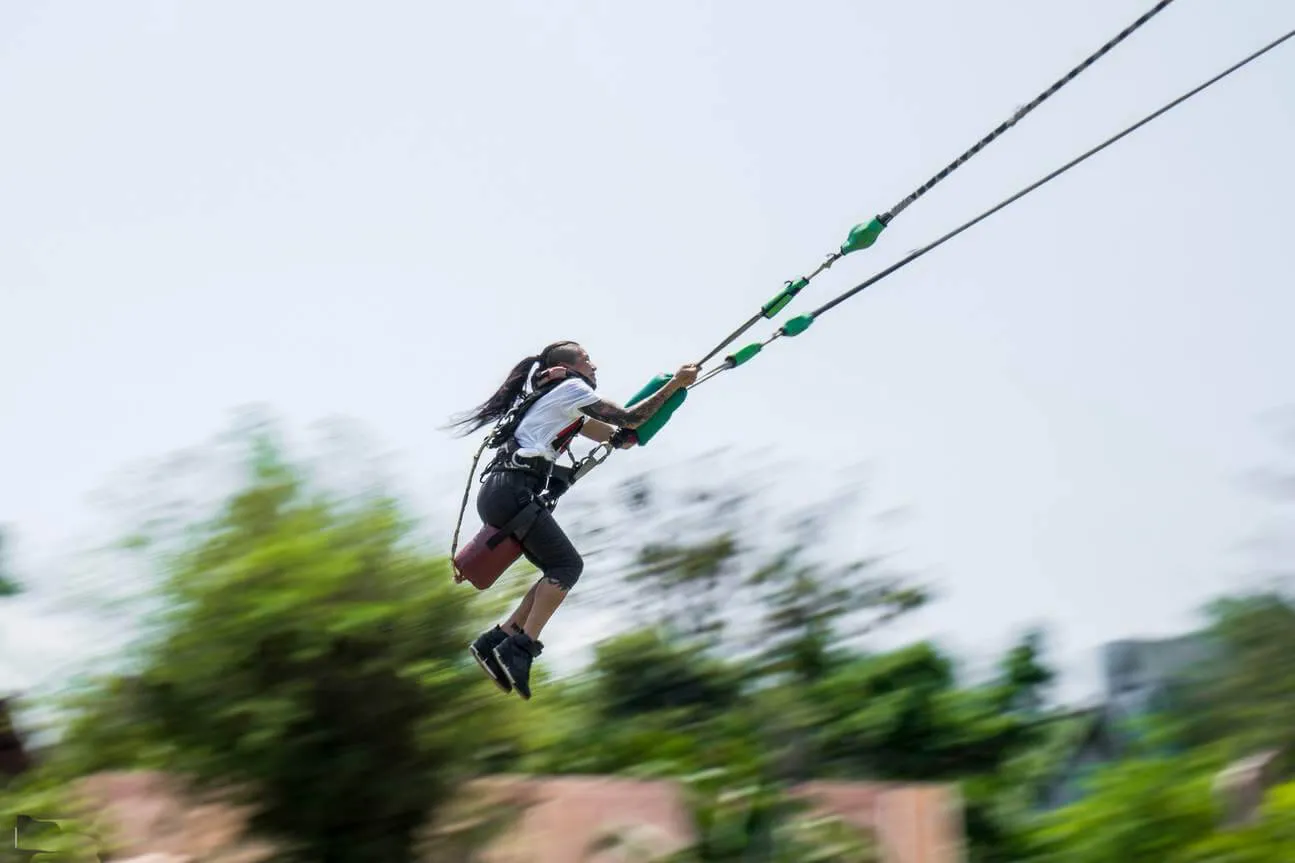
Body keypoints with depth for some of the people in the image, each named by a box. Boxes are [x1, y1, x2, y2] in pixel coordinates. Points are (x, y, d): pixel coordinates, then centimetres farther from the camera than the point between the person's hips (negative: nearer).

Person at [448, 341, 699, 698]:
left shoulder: (565, 406, 30)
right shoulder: (570, 389, 1)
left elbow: (618, 436, 28)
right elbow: (627, 420, -2)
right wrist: (675, 384, 4)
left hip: (500, 493, 10)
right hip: (512, 491, -10)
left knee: (559, 570, 7)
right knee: (567, 565, -12)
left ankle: (496, 641, 1)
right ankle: (519, 649, -22)